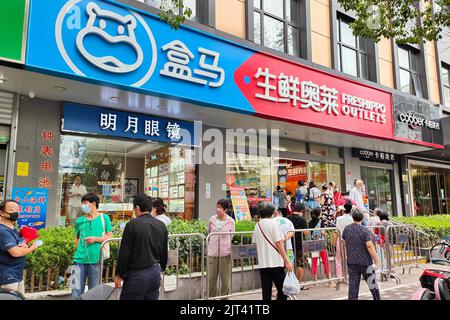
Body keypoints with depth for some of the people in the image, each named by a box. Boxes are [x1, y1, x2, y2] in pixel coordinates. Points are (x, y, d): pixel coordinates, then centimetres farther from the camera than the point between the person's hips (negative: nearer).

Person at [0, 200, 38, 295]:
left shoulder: (13, 229, 11)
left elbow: (19, 248, 19)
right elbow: (16, 252, -26)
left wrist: (25, 246, -5)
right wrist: (32, 248, -9)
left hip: (18, 276, 9)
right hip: (8, 278, -9)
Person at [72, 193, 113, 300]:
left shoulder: (104, 218, 2)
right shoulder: (79, 221, 7)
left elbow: (110, 236, 1)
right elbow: (77, 238, 20)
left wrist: (95, 239, -12)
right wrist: (81, 248, 5)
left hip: (95, 259, -1)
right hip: (80, 259, 2)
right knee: (76, 293, 3)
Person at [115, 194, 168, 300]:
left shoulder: (132, 224, -14)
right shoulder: (161, 225, 4)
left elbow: (124, 253, -11)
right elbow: (164, 253, 11)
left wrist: (119, 275, -1)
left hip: (137, 274, -6)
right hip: (155, 273, 6)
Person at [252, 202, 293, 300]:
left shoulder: (257, 226, 8)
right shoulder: (273, 224, -8)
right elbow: (279, 244, -12)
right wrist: (287, 261, -10)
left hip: (262, 263, 5)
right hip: (275, 263, -5)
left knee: (266, 292, 10)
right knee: (282, 290, 5)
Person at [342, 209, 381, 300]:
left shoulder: (346, 229, 1)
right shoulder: (364, 230, -14)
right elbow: (369, 246, -19)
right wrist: (376, 260, -12)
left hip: (351, 262, 4)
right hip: (365, 262, -3)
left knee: (353, 286, 6)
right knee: (373, 284, 15)